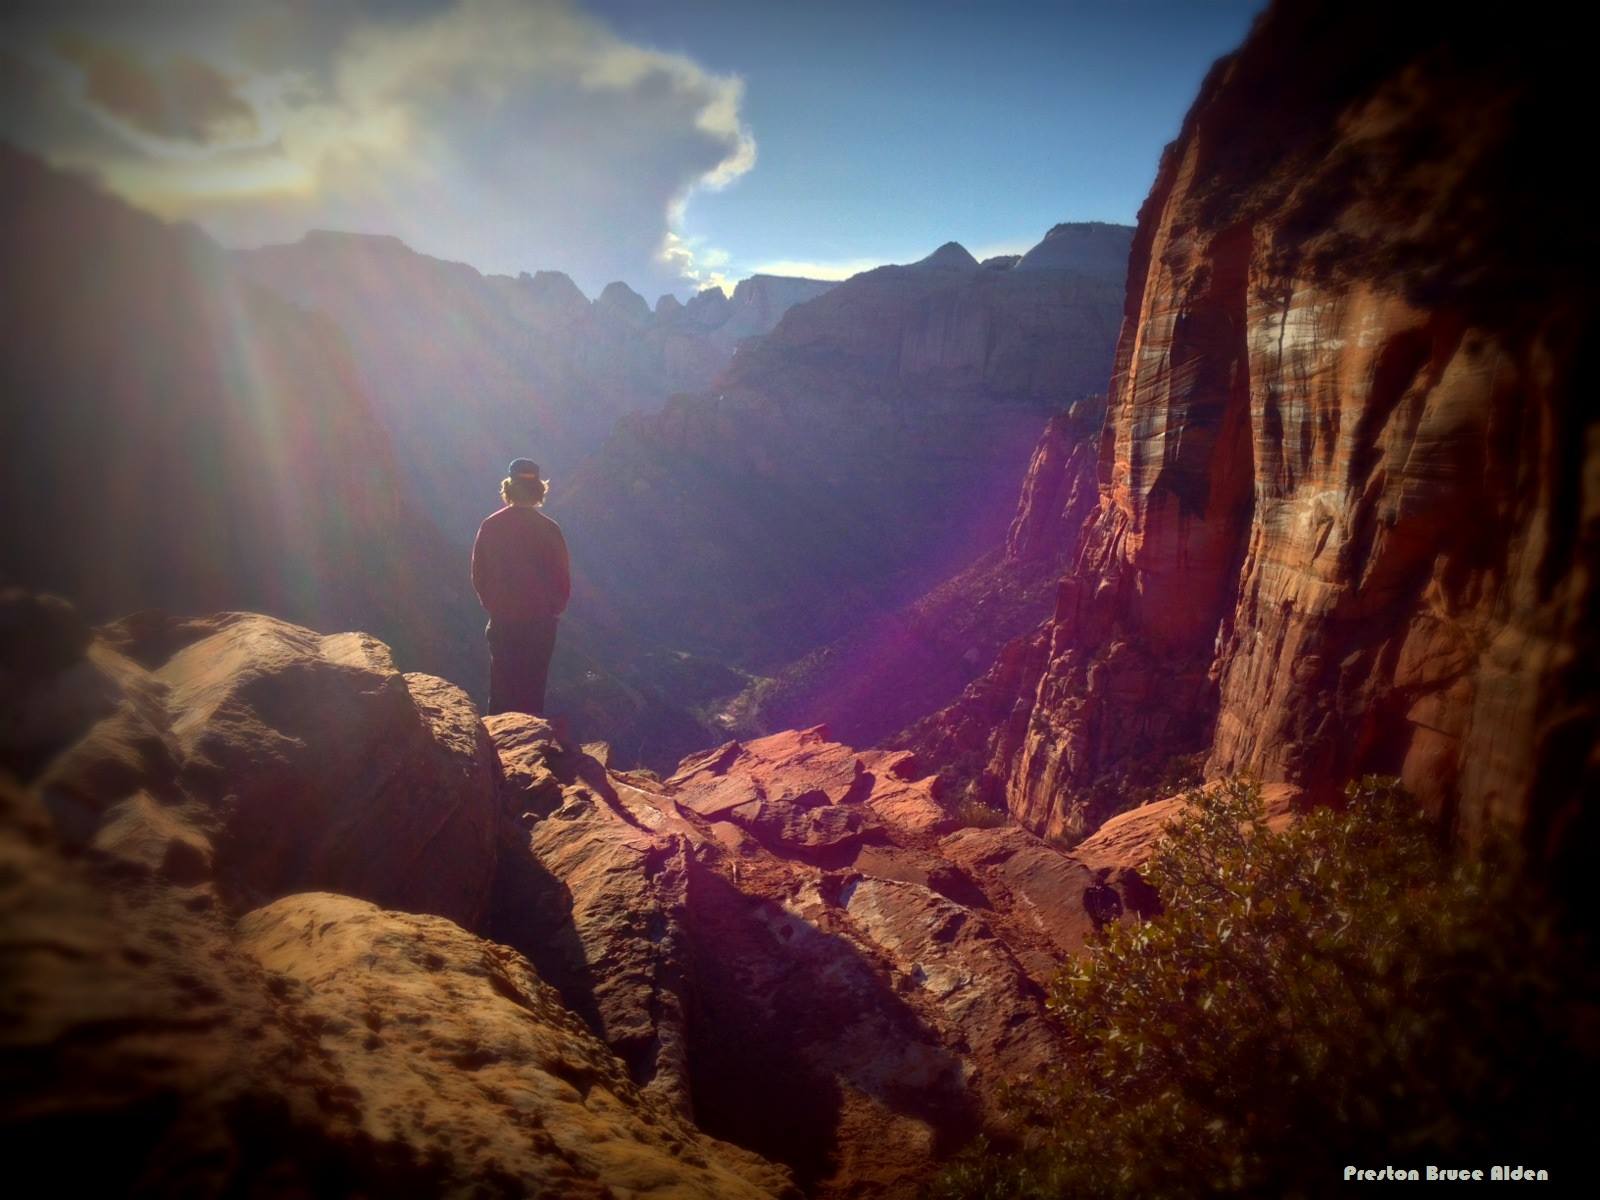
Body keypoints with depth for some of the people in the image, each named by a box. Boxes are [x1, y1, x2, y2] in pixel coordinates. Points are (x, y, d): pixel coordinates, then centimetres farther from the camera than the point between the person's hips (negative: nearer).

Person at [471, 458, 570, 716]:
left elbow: (478, 575, 2)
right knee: (533, 688, 8)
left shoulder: (490, 526, -4)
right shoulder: (548, 529, -11)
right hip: (540, 621, -2)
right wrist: (554, 610, 9)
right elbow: (563, 578, -7)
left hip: (502, 620, 2)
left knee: (502, 686, 13)